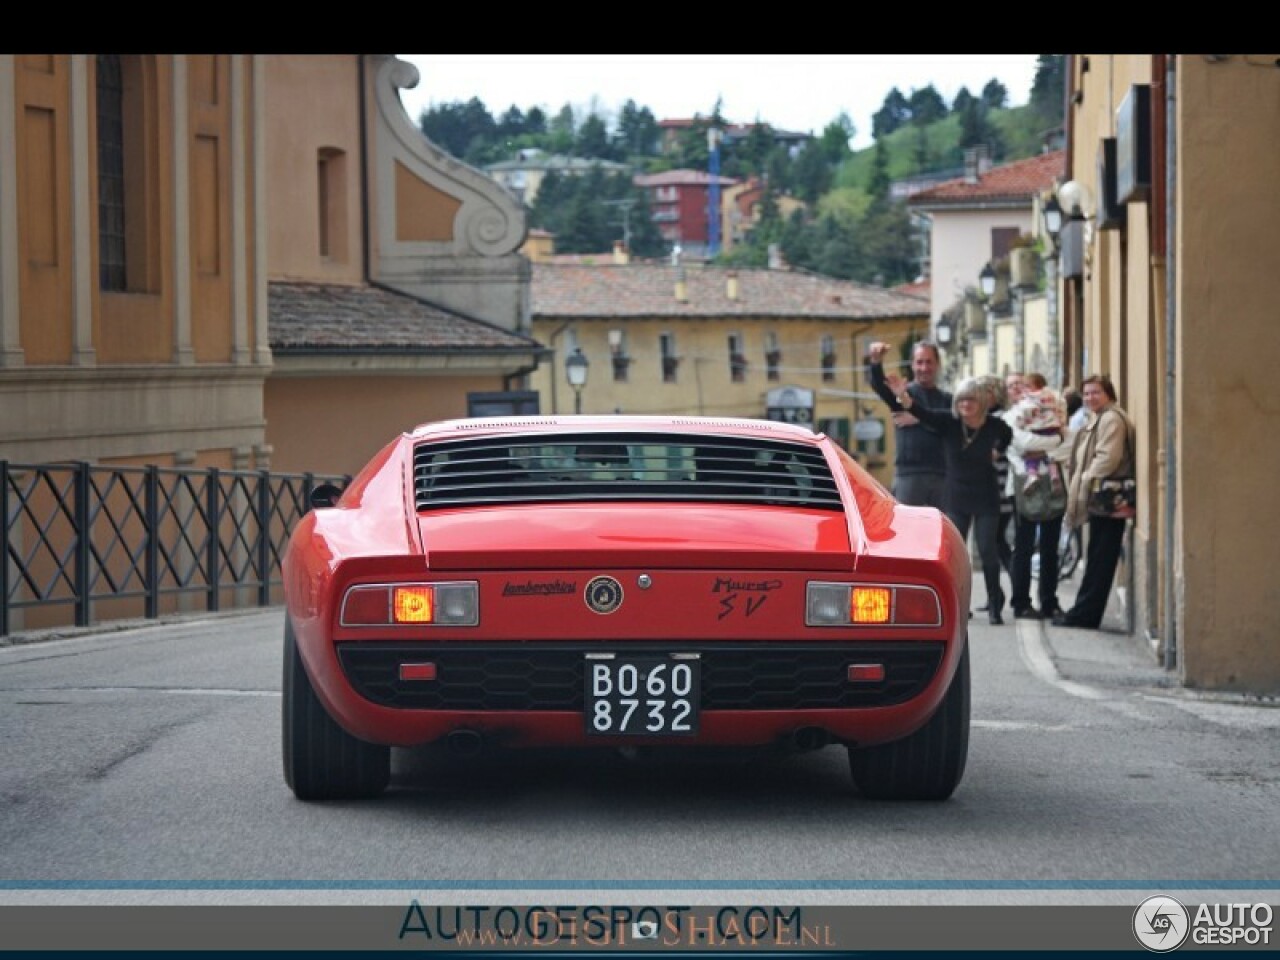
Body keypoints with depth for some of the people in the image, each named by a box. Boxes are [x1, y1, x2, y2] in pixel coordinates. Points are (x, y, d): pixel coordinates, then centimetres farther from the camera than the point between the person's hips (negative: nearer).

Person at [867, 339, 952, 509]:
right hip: (909, 474, -3)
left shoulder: (947, 400, 12)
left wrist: (919, 420, -11)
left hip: (941, 475, 3)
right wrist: (877, 363, -37)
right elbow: (878, 385, -17)